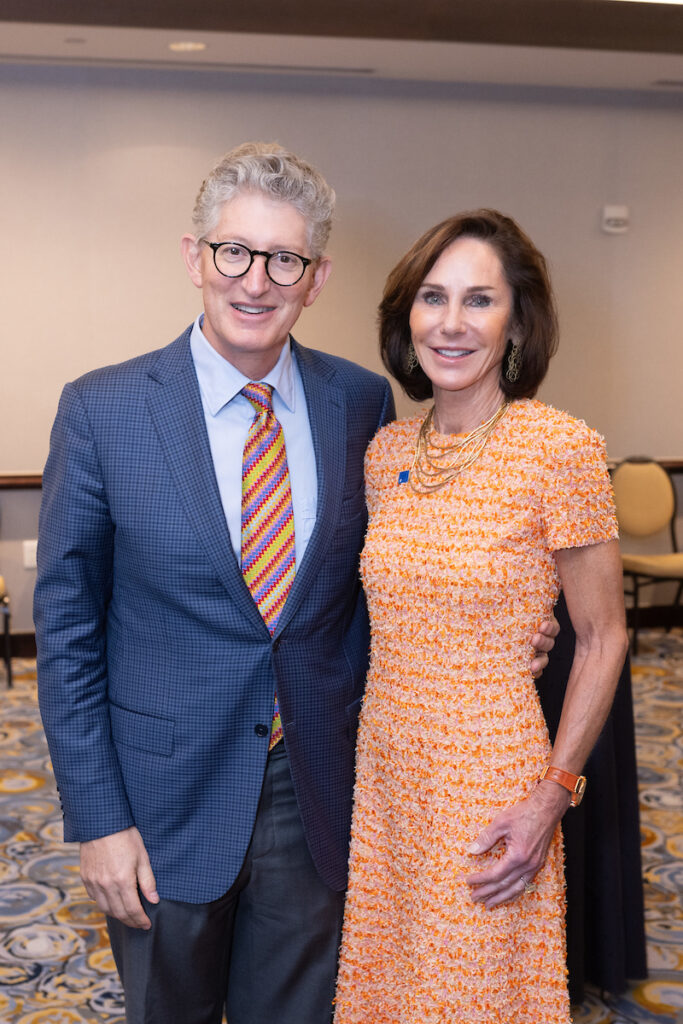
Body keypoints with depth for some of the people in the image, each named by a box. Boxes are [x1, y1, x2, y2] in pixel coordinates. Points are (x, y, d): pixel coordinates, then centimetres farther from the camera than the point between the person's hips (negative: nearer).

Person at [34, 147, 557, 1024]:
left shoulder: (364, 402, -3)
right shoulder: (102, 410, -10)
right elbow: (66, 626, -6)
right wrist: (95, 819, -9)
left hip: (318, 791, 2)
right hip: (166, 798, -2)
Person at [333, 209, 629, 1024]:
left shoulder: (560, 448, -14)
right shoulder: (387, 450, 3)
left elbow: (602, 639, -9)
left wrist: (553, 796, -14)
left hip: (488, 776, -5)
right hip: (385, 770, 6)